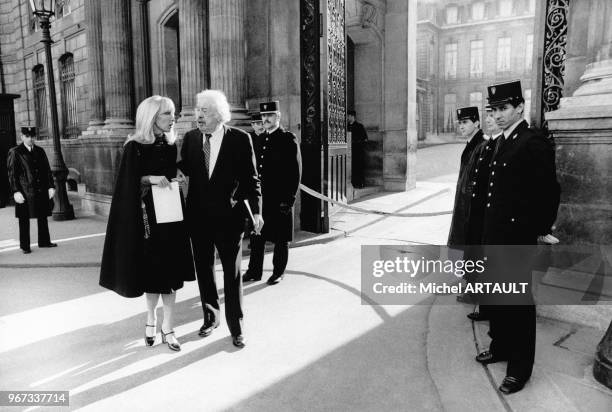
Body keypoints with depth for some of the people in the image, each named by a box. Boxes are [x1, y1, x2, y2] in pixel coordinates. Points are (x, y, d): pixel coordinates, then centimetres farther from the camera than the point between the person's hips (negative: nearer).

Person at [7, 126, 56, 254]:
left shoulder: (40, 151, 11)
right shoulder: (15, 152, -2)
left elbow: (47, 170, 12)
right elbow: (12, 174, -4)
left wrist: (51, 186, 2)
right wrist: (16, 192, -12)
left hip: (41, 191, 4)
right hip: (25, 193, -4)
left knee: (43, 217, 11)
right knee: (24, 220, 3)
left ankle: (44, 241, 23)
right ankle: (24, 246, 12)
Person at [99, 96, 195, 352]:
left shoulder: (172, 145, 8)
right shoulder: (135, 147, -5)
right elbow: (128, 184, -6)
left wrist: (177, 180, 1)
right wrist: (150, 179, -19)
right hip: (147, 215, -4)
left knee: (171, 271, 4)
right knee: (151, 270, 4)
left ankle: (167, 326, 16)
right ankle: (151, 317, 31)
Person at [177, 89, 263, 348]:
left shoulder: (240, 139, -8)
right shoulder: (190, 138, 3)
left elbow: (251, 178, -7)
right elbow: (184, 169, 9)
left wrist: (256, 211, -14)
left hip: (229, 216, -4)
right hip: (198, 216, 4)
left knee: (232, 273, 7)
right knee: (204, 269, 16)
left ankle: (236, 327, 21)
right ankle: (210, 318, 36)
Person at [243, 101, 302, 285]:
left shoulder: (289, 139, -7)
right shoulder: (260, 139, 13)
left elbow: (296, 171, -10)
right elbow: (255, 168, 16)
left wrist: (289, 199, -13)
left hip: (280, 199, -6)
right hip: (259, 196, 6)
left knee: (281, 238, 6)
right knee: (256, 234, 11)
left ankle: (279, 272, 21)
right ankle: (254, 271, 23)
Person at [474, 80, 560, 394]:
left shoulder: (534, 143, -14)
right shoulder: (500, 143, 12)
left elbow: (549, 192, -15)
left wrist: (541, 230, -9)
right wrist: (488, 230, 13)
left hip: (517, 239, -8)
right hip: (494, 235, 8)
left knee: (518, 302, 4)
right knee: (496, 296, 19)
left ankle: (520, 368, 18)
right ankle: (500, 346, 37)